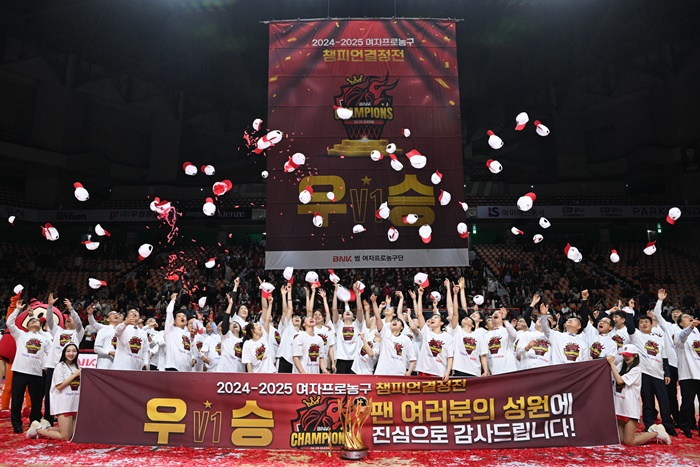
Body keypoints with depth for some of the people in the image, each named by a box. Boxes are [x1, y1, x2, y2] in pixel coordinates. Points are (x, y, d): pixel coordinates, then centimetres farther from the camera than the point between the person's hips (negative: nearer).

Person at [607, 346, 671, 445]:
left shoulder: (636, 370, -9)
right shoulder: (621, 367, 9)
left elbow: (619, 380, -20)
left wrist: (612, 363, -15)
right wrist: (608, 362, -8)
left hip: (630, 409, -6)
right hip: (619, 407, 7)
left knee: (629, 442, -3)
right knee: (620, 439, 8)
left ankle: (656, 433, 17)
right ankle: (650, 432, 25)